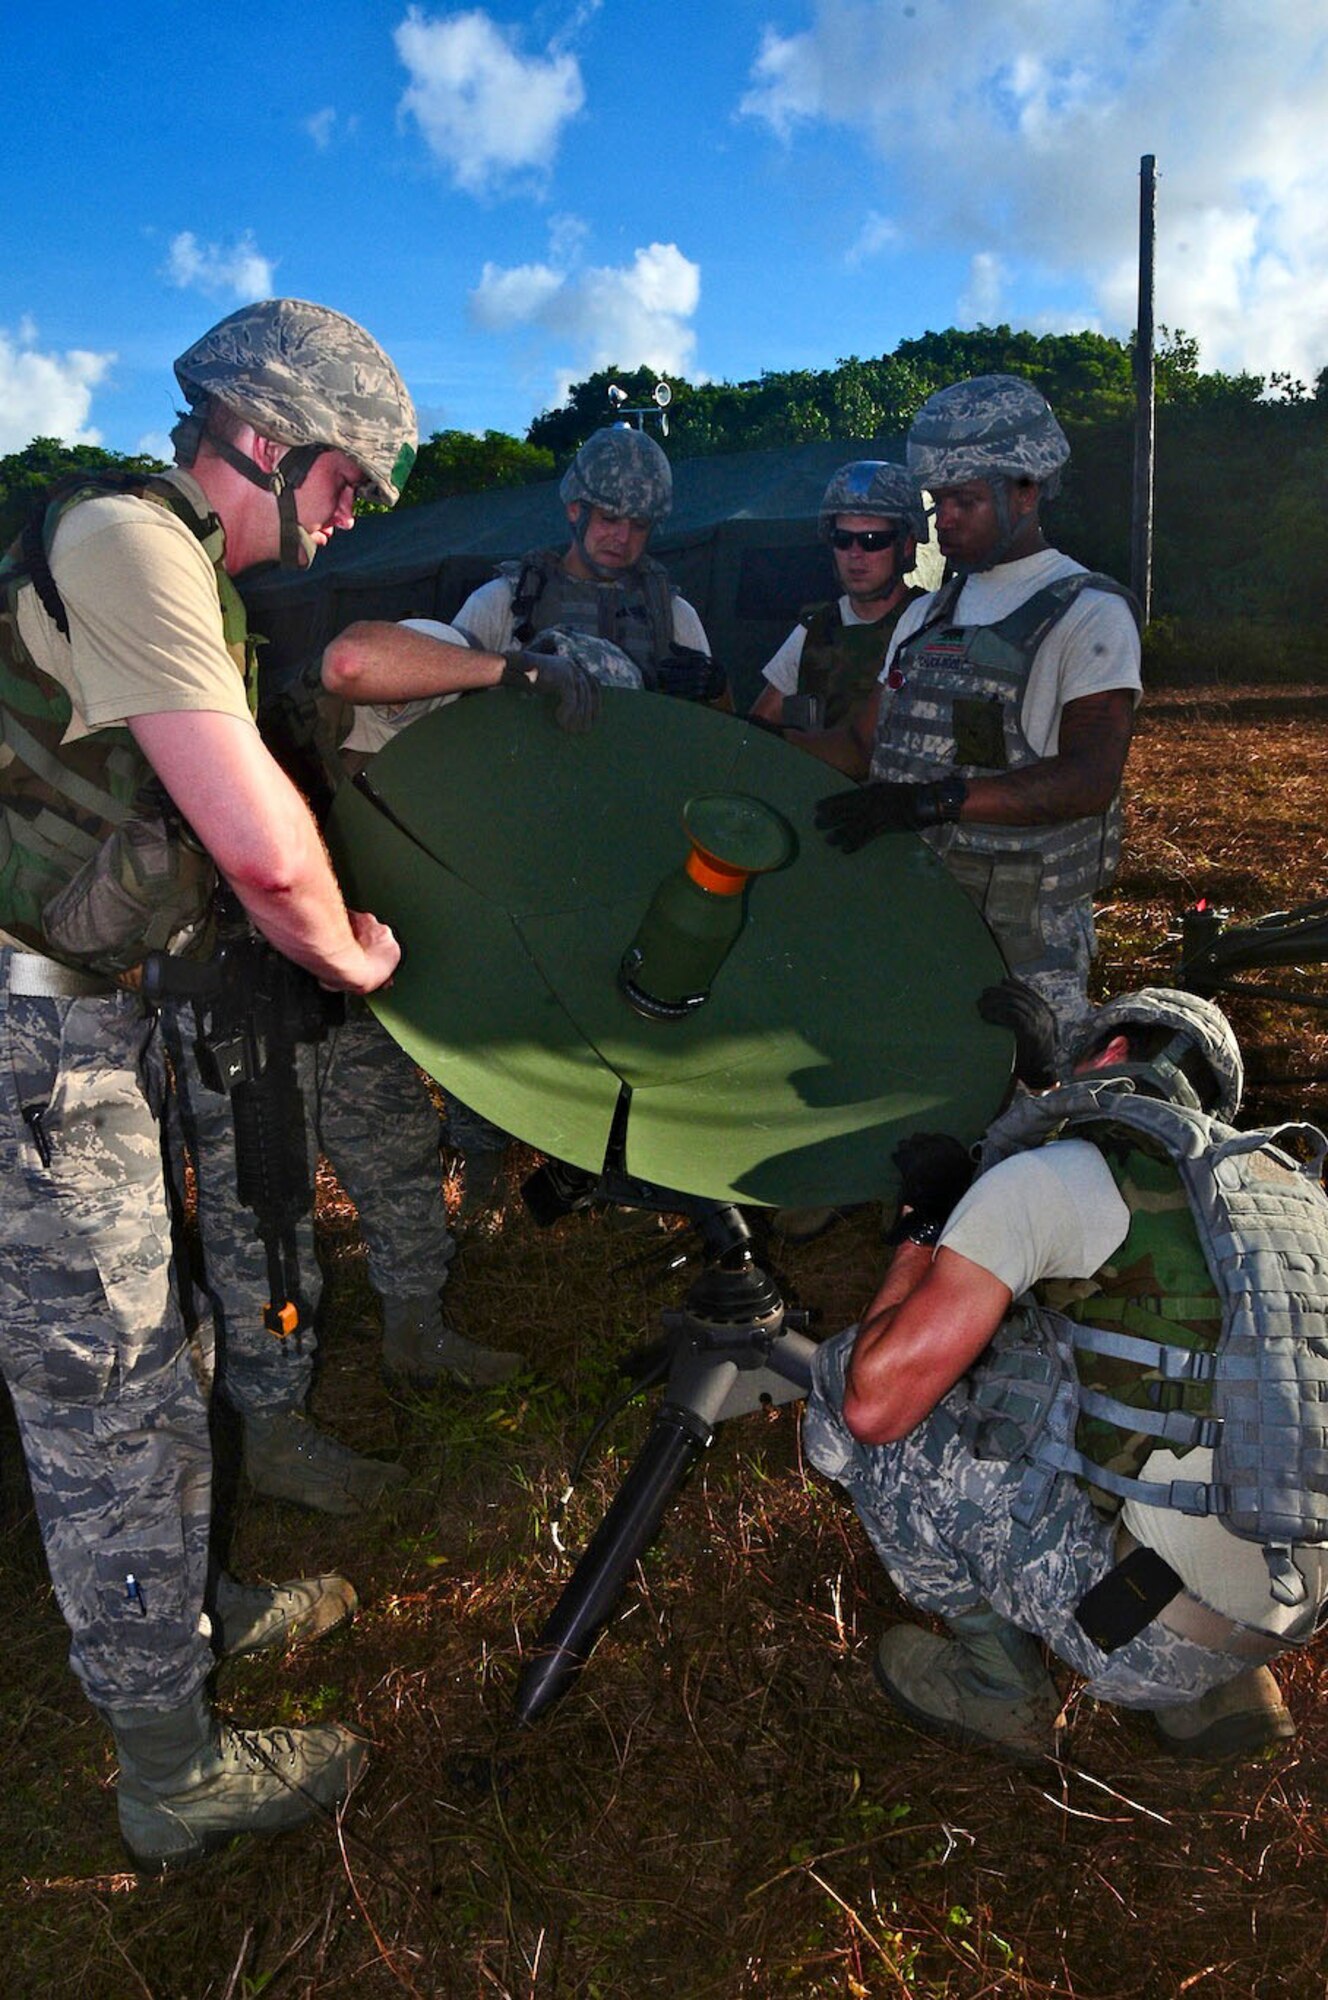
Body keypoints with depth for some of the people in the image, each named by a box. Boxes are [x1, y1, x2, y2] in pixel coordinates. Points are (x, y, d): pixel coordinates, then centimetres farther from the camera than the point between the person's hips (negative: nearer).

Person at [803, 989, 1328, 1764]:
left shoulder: (1051, 1177, -10)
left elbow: (874, 1401, -13)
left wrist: (922, 1234, 5)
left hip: (1150, 1635, -7)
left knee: (848, 1381, 0)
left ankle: (997, 1685, 14)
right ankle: (1215, 1691, 19)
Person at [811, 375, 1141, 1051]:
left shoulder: (1088, 613, -3)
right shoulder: (927, 615, 19)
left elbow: (1090, 780, -17)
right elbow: (864, 746, 17)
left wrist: (933, 798, -27)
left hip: (1024, 939, -5)